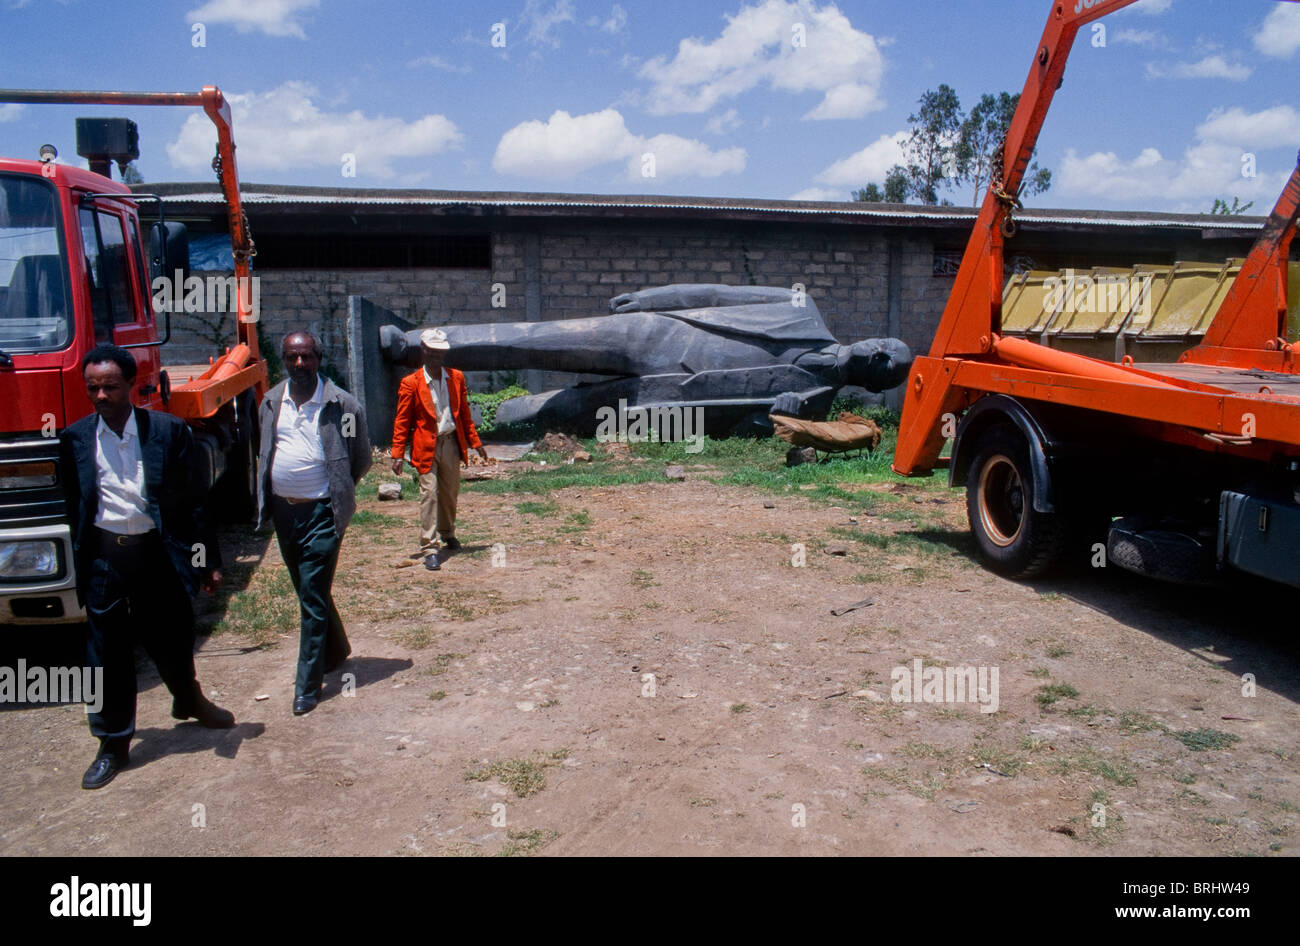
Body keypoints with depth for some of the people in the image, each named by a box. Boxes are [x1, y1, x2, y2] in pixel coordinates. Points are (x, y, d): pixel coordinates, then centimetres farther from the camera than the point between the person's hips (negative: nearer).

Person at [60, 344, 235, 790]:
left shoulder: (169, 431, -4)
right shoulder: (75, 439, 1)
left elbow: (193, 500, -2)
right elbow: (69, 506, 6)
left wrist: (207, 559, -2)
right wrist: (74, 565, 3)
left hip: (157, 551, -1)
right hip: (103, 557, 1)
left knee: (173, 637, 15)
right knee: (108, 653, 8)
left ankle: (190, 699, 44)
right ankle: (113, 744, 23)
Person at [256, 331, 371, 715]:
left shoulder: (341, 404, -8)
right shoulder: (271, 403, 7)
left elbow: (361, 460, 2)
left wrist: (336, 492, 1)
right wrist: (266, 497, 10)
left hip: (321, 513, -6)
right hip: (283, 510, 6)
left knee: (313, 600, -6)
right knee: (308, 593, 19)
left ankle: (308, 686, 2)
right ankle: (336, 651, 39)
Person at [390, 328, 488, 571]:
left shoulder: (456, 378, 7)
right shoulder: (410, 383, -5)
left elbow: (465, 414, 14)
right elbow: (402, 421, -3)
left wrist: (475, 442, 11)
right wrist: (398, 454, -8)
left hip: (452, 443, 4)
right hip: (426, 447, -4)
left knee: (450, 492, 13)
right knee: (429, 493, -10)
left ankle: (448, 533, 37)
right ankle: (429, 548, -8)